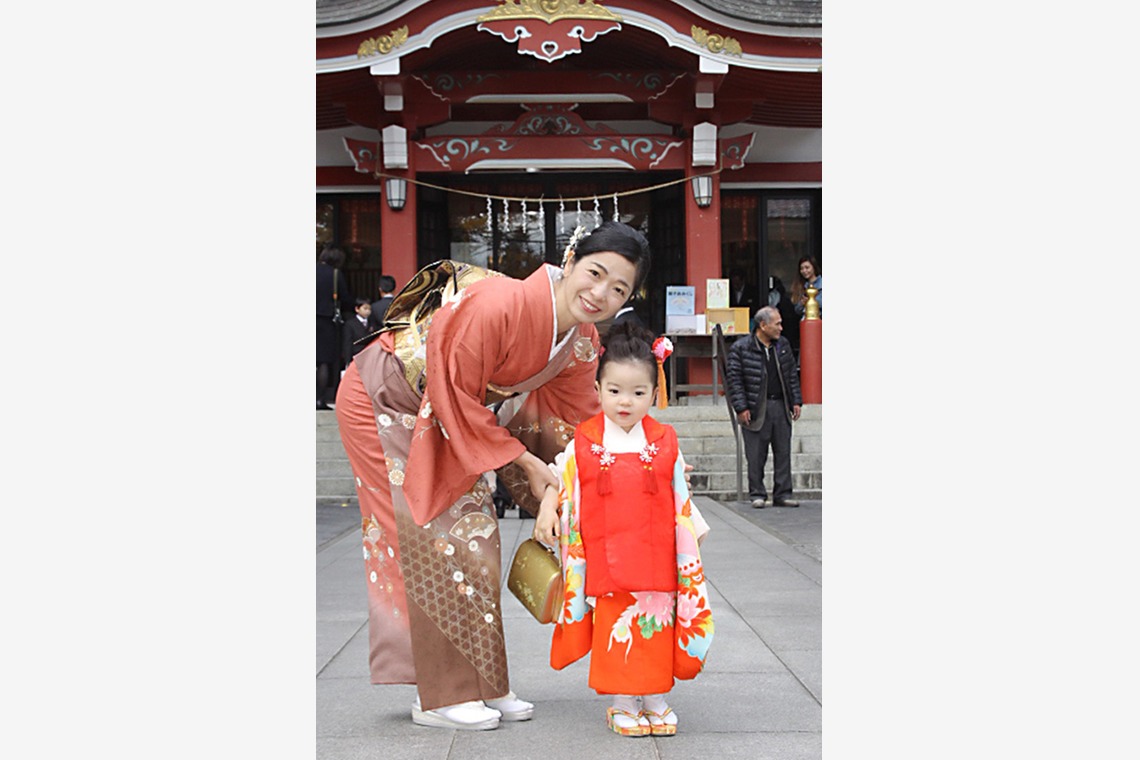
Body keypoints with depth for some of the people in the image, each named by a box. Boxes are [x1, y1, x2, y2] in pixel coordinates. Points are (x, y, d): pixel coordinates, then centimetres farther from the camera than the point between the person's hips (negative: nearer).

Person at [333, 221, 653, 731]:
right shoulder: (496, 307, -36)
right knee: (434, 538, -8)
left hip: (448, 418, 8)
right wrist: (526, 462, -21)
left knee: (473, 535, 8)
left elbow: (577, 419, 3)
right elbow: (458, 399, -27)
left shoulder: (581, 342, -11)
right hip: (384, 401, -8)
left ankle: (480, 685, 18)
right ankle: (440, 697, 2)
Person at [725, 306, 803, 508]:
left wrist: (796, 401, 10)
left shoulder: (783, 345, 10)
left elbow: (792, 375, 16)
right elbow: (734, 379, -7)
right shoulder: (741, 348, -6)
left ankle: (782, 494, 12)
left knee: (783, 452, 5)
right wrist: (741, 408, -12)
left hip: (781, 407, 5)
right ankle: (757, 494, 10)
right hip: (756, 410, -5)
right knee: (756, 455, 0)